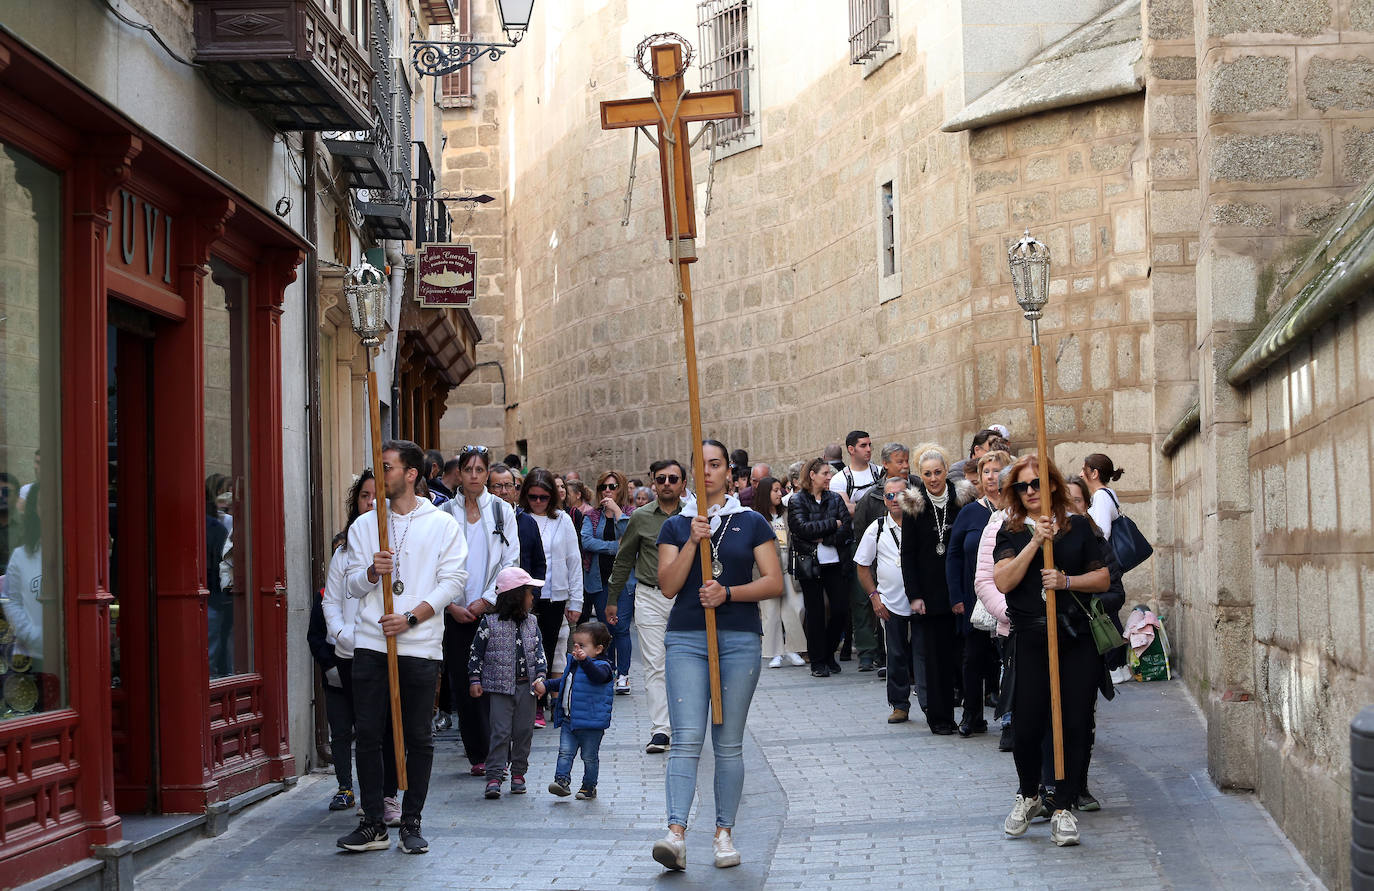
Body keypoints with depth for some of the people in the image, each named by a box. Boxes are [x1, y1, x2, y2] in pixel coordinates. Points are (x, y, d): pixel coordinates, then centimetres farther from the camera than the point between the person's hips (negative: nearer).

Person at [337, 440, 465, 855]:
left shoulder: (442, 525, 3)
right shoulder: (364, 525, 11)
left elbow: (452, 581, -3)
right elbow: (353, 586, 11)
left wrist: (411, 618, -12)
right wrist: (371, 572, -12)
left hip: (420, 646, -2)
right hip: (371, 644, 2)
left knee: (419, 737, 2)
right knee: (367, 734, 0)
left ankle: (411, 823, 12)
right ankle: (373, 824, 8)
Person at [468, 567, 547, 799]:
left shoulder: (532, 623, 7)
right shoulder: (489, 623, -6)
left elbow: (538, 652, 9)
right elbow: (476, 653, 0)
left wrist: (540, 677, -3)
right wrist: (475, 680, -3)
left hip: (526, 686, 4)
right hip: (500, 686, -4)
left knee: (524, 732, 7)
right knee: (500, 732, -7)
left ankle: (518, 773, 18)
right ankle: (494, 778, -7)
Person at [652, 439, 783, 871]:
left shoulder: (752, 523, 7)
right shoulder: (676, 526, 9)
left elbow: (774, 582, 1)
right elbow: (668, 585, 0)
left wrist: (728, 593, -12)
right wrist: (692, 542, -12)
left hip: (740, 639, 0)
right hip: (686, 638, 0)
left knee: (729, 743, 4)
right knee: (686, 739, -11)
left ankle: (724, 834, 12)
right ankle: (676, 834, -19)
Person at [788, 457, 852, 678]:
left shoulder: (835, 499, 11)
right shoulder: (797, 501, 0)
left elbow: (846, 529, -1)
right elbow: (803, 528, -15)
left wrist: (823, 539, -12)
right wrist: (833, 524, -10)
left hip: (834, 562, 3)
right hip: (809, 563, -3)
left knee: (841, 610, -2)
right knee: (815, 612, -1)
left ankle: (829, 654, 19)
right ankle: (817, 661, 8)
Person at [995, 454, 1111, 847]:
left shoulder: (1079, 527, 9)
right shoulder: (1010, 533, 8)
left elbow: (1103, 578, 6)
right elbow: (1003, 581, -7)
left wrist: (1067, 581, -10)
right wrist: (1035, 542, -14)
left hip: (1078, 638, 1)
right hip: (1030, 639, 0)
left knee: (1075, 724, -3)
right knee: (1027, 726, -3)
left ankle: (1062, 807, 8)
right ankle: (1028, 795, 24)